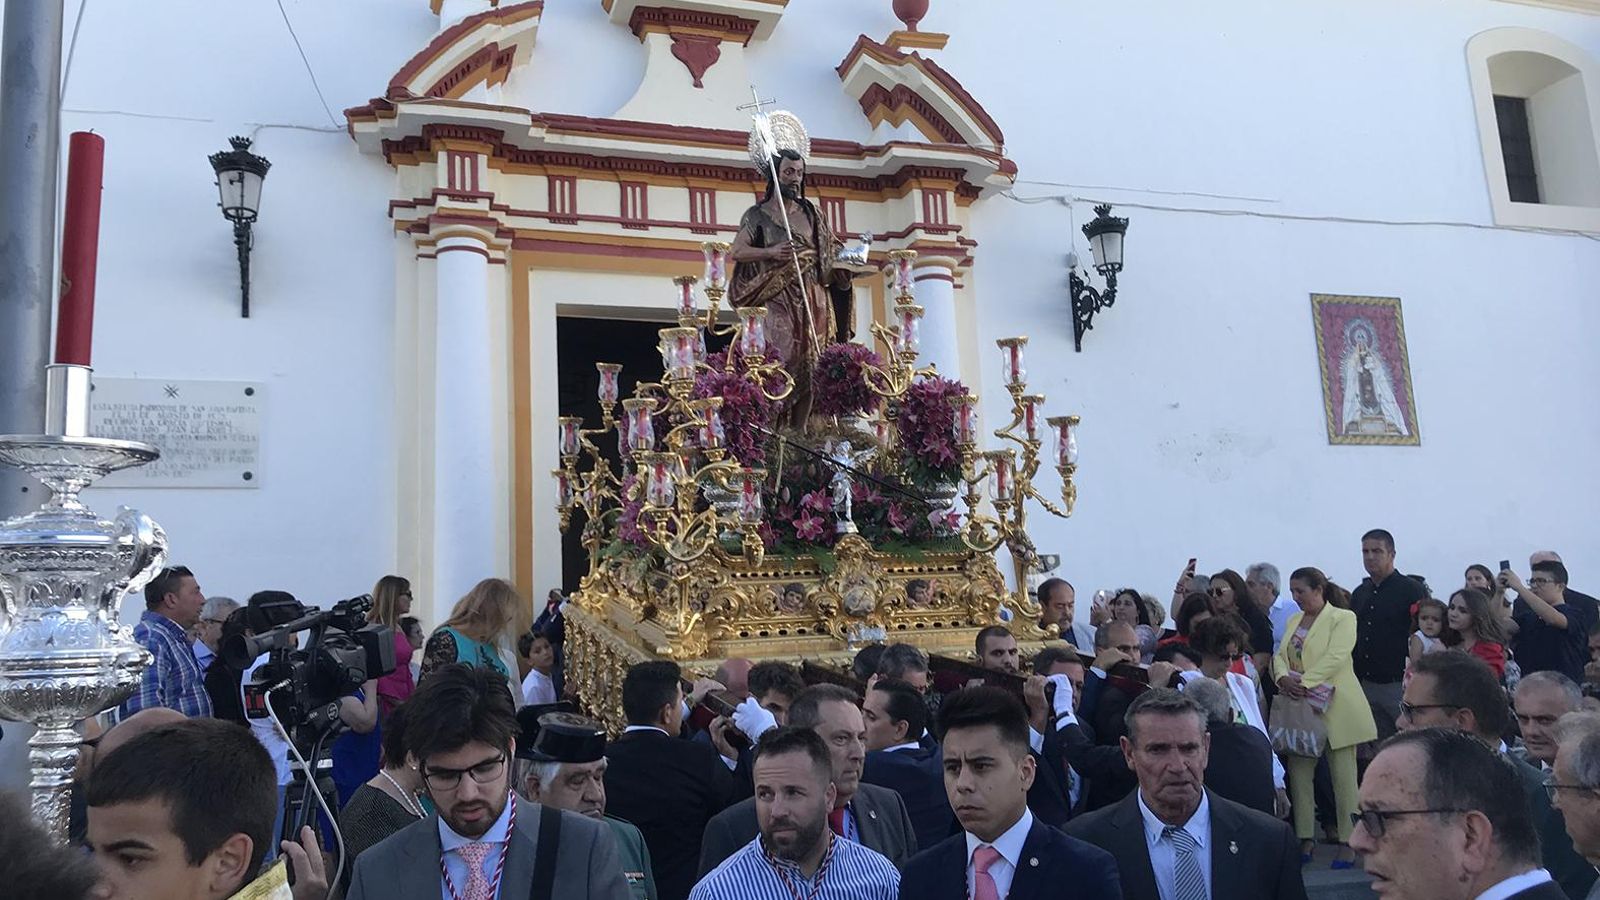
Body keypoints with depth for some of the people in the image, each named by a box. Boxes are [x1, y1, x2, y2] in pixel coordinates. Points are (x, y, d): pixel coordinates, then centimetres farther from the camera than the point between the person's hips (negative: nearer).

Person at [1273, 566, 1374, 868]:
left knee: (1343, 775, -1)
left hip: (1335, 709, -6)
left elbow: (1335, 657, -16)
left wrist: (1304, 681, -23)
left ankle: (1348, 841, 5)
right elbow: (1280, 655, 9)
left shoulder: (1343, 618, -3)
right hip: (1298, 708, 6)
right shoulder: (1294, 620, 16)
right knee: (1299, 772, 3)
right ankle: (1306, 838, 10)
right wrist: (1284, 678, -12)